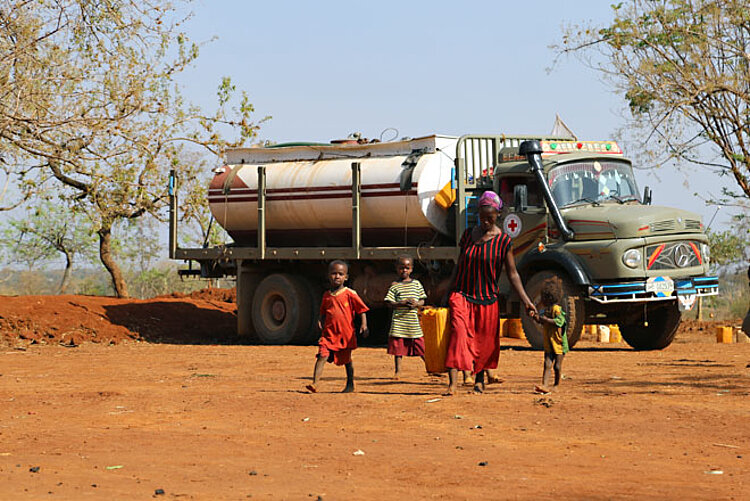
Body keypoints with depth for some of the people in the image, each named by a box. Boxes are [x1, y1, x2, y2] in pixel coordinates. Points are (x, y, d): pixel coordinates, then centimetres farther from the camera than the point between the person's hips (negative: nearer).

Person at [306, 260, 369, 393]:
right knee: (322, 356, -13)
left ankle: (350, 385, 27)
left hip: (346, 334, -2)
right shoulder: (327, 295, 8)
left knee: (347, 360, 11)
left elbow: (362, 310, -1)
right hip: (328, 334, 2)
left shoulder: (349, 294, -5)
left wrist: (364, 324, -12)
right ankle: (314, 384, -18)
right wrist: (321, 320, 2)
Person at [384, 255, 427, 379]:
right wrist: (403, 303, -17)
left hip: (414, 322, 1)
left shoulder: (416, 284, 9)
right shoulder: (394, 286, 2)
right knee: (398, 346, 2)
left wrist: (416, 304, -12)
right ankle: (397, 370, 11)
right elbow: (389, 303, -3)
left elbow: (422, 300, 10)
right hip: (399, 321, -1)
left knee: (422, 348, 1)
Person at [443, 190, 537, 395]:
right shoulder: (468, 234, 4)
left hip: (487, 299, 0)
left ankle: (479, 380, 29)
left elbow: (512, 274, -1)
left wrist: (526, 301, -6)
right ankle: (452, 383, -25)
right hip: (461, 294, 0)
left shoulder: (504, 242, -4)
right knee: (458, 332, -17)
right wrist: (448, 292, 15)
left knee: (485, 342, 7)